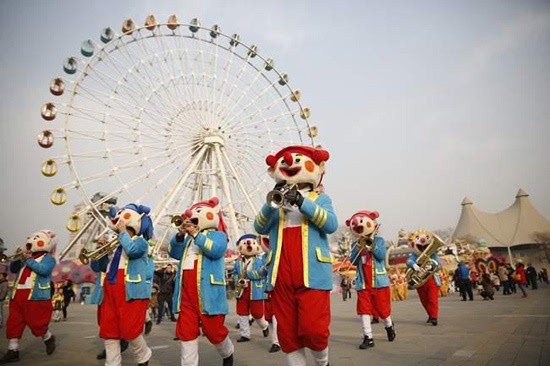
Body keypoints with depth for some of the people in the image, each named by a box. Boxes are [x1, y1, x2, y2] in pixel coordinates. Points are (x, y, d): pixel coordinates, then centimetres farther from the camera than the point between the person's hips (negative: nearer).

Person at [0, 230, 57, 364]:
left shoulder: (48, 258, -2)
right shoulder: (27, 257, 19)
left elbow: (44, 269, -20)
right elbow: (13, 269, 16)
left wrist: (29, 260, -14)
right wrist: (18, 258, -1)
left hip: (36, 297, -7)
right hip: (17, 296, 7)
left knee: (36, 324, -1)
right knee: (13, 324, 5)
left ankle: (48, 339, 26)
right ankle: (12, 351, 14)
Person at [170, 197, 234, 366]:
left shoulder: (217, 234, 5)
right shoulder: (188, 238, 22)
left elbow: (215, 250, -16)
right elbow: (174, 253, 11)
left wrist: (195, 234, -20)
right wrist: (180, 235, -6)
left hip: (207, 292, -5)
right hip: (186, 292, 6)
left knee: (213, 329, 2)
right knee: (186, 331, 4)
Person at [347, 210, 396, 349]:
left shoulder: (379, 240, 2)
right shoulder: (357, 244, 9)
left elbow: (382, 256, -12)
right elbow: (353, 261, -1)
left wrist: (372, 246, -22)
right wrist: (358, 248, -15)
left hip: (378, 281, -2)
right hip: (362, 283, 2)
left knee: (383, 307, 8)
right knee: (363, 309, -4)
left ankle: (389, 326, 38)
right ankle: (368, 337, 3)